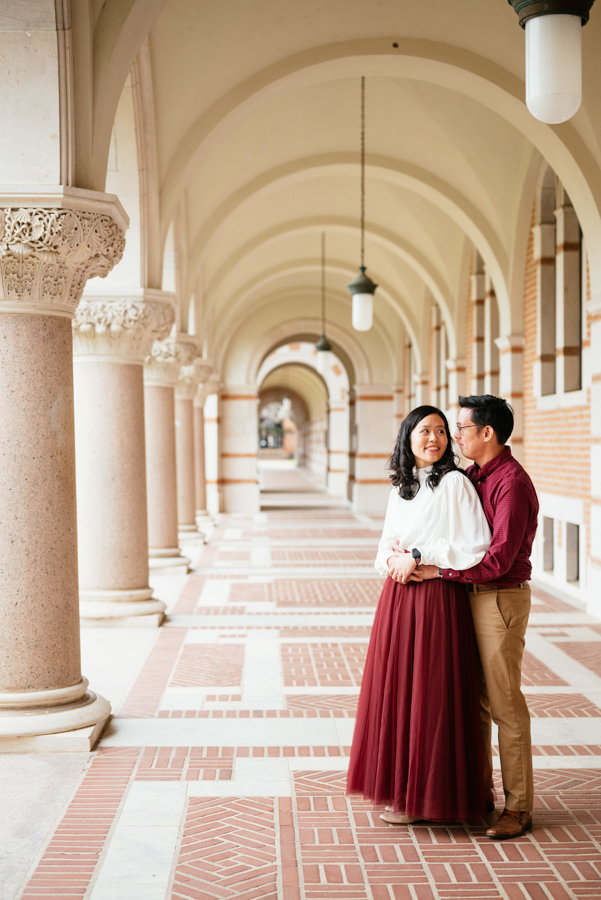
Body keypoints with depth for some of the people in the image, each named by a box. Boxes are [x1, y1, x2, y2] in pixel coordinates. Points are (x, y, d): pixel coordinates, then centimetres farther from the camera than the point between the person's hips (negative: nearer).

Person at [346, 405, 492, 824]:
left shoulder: (454, 483, -9)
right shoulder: (401, 488, 12)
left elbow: (477, 547, -17)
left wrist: (418, 557, -15)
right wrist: (391, 561, -4)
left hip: (437, 600, -7)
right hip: (398, 596, 7)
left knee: (430, 695, 0)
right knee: (397, 689, 11)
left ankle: (426, 795, 13)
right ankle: (401, 785, 24)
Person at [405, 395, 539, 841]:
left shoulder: (512, 483, -17)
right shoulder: (474, 476, 11)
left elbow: (498, 560, -24)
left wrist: (441, 571, -20)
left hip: (501, 599, -9)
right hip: (473, 597, 9)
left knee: (505, 703, -2)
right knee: (474, 698, 14)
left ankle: (519, 807, 7)